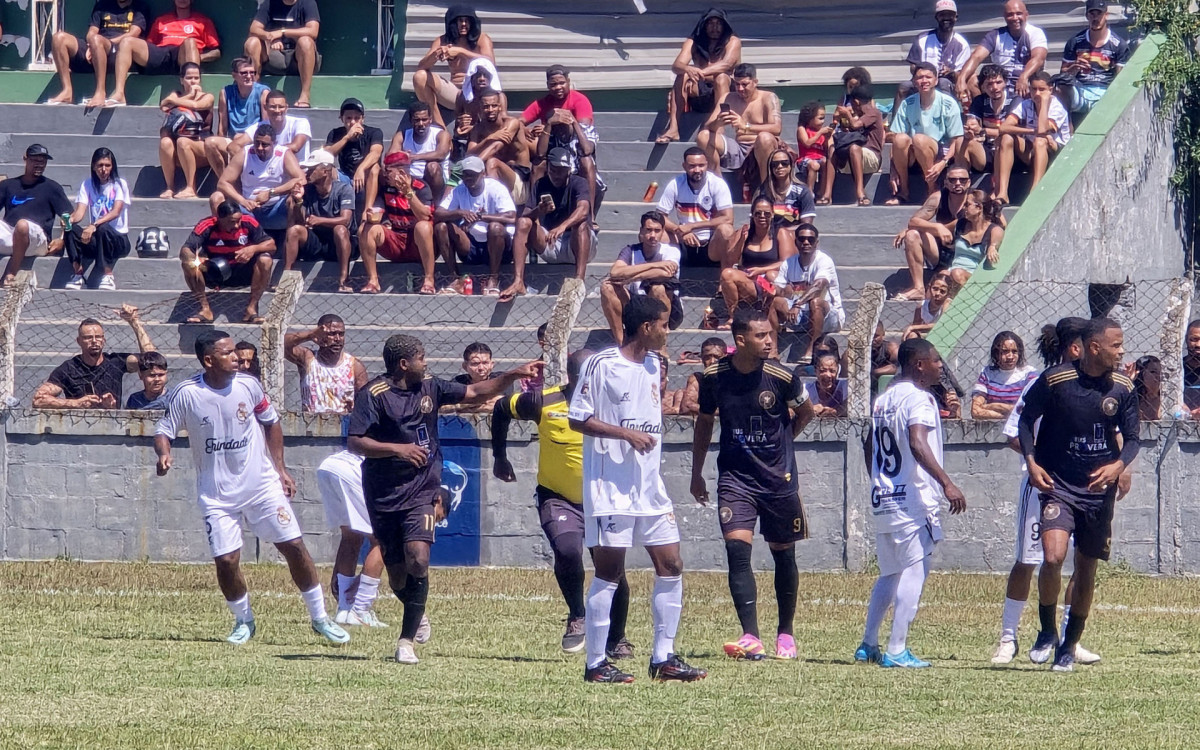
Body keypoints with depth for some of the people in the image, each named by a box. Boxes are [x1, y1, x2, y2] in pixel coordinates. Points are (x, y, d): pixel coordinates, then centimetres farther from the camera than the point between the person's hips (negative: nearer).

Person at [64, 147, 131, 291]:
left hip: (118, 239, -3)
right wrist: (70, 219, -32)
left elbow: (115, 212, -19)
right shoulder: (87, 185, 6)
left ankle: (107, 276, -27)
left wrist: (94, 225, -35)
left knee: (103, 229, -36)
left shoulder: (119, 185, -4)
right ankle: (77, 275, -25)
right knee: (71, 229, -26)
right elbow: (80, 212, -7)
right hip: (95, 240, 3)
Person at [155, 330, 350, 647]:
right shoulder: (185, 394, -12)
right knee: (226, 561, -8)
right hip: (217, 494, -2)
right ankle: (243, 621, 19)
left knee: (294, 546, -2)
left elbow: (271, 423, 10)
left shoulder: (248, 385, -5)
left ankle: (320, 618, 12)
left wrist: (279, 468, 8)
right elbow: (163, 431, -3)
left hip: (261, 483, 2)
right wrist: (164, 453, -26)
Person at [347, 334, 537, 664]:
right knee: (397, 575, 5)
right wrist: (397, 449, -22)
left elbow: (475, 393, 16)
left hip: (420, 491, 2)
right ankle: (417, 614, 38)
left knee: (418, 561, -20)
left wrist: (514, 375, 9)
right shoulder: (373, 395, -8)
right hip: (383, 497, -2)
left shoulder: (430, 389, 7)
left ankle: (407, 641, -13)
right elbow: (354, 442, -14)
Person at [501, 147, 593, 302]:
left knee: (581, 224, -33)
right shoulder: (541, 186, 5)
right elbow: (526, 217, -5)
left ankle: (579, 281, -47)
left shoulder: (578, 183, -6)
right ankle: (518, 282, -30)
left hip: (575, 247, -3)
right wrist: (538, 211, -30)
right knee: (522, 222, -18)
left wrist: (562, 227, -46)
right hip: (548, 246, 3)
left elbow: (583, 210, -27)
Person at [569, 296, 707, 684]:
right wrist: (627, 434, -18)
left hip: (650, 487, 7)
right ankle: (595, 663, 2)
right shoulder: (601, 364, -11)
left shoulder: (653, 365, 12)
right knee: (609, 572, -4)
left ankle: (663, 658, 11)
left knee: (670, 565, 4)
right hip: (610, 487, -7)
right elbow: (577, 418, -12)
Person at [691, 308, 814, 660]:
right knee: (737, 549, -15)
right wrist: (697, 473, 16)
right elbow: (704, 423, 12)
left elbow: (805, 412, 9)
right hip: (735, 476, 0)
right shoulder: (714, 376, -6)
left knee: (783, 553, 9)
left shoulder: (781, 377, -11)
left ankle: (785, 634, 25)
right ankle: (751, 638, -20)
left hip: (779, 478, 0)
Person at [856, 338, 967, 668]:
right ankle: (896, 650, -10)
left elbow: (871, 449, 21)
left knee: (889, 574, 18)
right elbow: (918, 444, -27)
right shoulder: (919, 398, -12)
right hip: (913, 499, -9)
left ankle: (868, 645, 20)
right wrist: (946, 482, -35)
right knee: (914, 571, -6)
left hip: (882, 500, 9)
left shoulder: (883, 400, 15)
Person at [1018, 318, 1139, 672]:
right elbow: (1026, 419, 2)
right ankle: (1047, 632, 1)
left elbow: (1131, 439, 4)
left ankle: (1069, 646, 25)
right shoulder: (1054, 380, -10)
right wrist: (1031, 463, -11)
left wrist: (1118, 466, -17)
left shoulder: (1123, 389, -1)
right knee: (1053, 556, -22)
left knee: (1087, 570, 8)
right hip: (1057, 483, -3)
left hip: (1100, 488, 3)